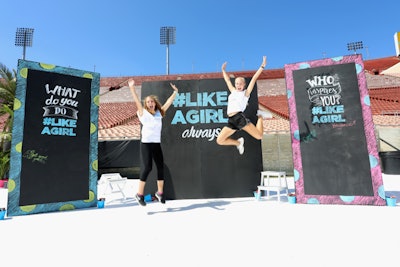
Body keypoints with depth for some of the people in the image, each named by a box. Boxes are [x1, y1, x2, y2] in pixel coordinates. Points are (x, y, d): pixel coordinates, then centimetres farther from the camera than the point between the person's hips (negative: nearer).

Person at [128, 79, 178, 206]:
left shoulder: (159, 113, 12)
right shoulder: (143, 113, 4)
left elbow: (168, 102, 12)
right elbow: (137, 101, -7)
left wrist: (175, 92, 9)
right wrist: (132, 88, -16)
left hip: (157, 143, 4)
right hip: (146, 143, -4)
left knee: (160, 167, 4)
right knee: (147, 167, -11)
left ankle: (160, 192, 20)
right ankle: (140, 194, 2)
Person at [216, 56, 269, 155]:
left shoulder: (246, 93, 11)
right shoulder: (233, 91, 24)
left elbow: (254, 78, 8)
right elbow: (227, 80, 37)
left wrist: (262, 66, 6)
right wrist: (223, 70, 44)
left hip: (240, 118, -4)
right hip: (231, 121, 5)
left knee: (259, 136, -8)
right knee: (219, 141, -6)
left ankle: (260, 116, 22)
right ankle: (238, 142, 19)